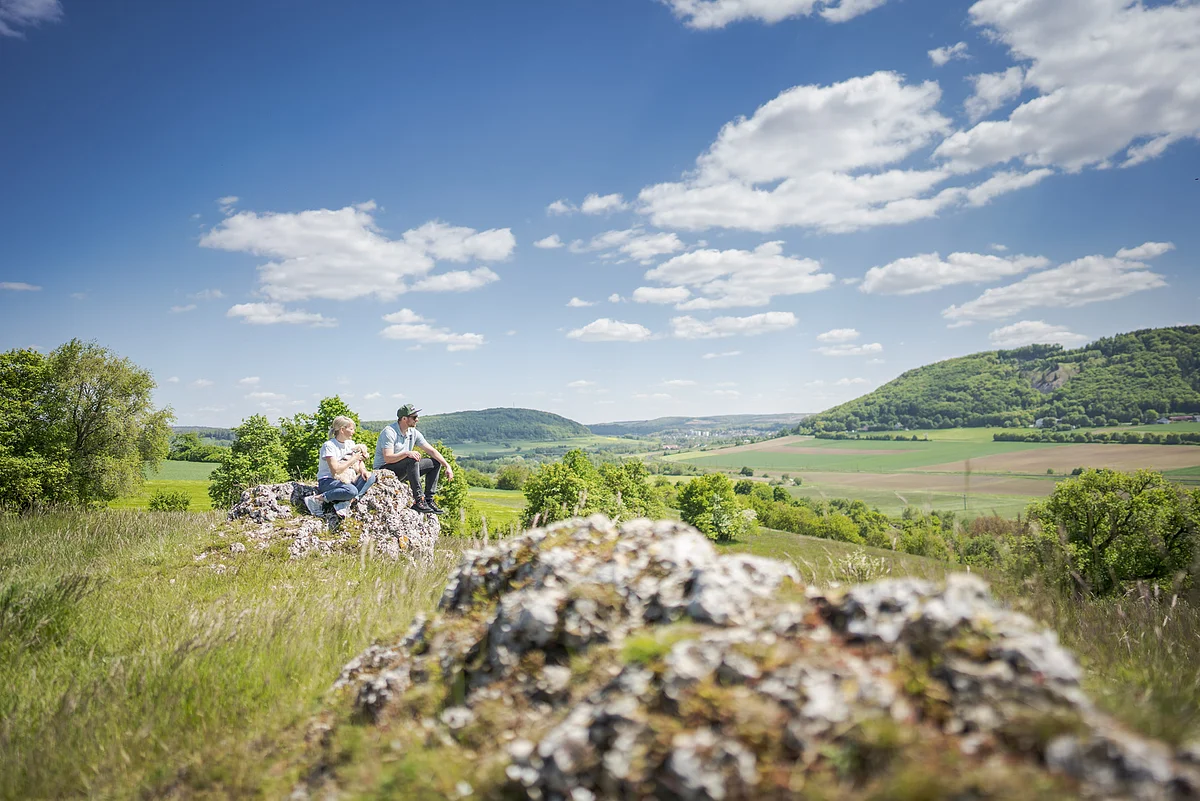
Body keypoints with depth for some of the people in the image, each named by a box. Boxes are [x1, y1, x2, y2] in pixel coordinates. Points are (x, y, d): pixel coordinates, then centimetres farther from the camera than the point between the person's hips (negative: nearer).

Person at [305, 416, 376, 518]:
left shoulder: (350, 443, 8)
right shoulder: (329, 446, -15)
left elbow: (359, 460, 14)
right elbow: (335, 470, -23)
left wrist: (363, 470, -9)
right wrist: (353, 459, -17)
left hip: (345, 479, 8)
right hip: (327, 481, -8)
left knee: (371, 478, -14)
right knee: (352, 491, -36)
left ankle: (344, 502, -24)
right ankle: (317, 499, -19)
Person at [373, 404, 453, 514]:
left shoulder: (413, 433, 3)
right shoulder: (389, 432, -19)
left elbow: (431, 451, 3)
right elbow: (388, 458, -29)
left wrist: (447, 466, -7)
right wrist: (407, 453, -42)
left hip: (402, 472, 8)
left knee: (435, 463, 0)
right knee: (412, 460, -34)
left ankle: (429, 500, -6)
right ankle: (418, 501, -32)